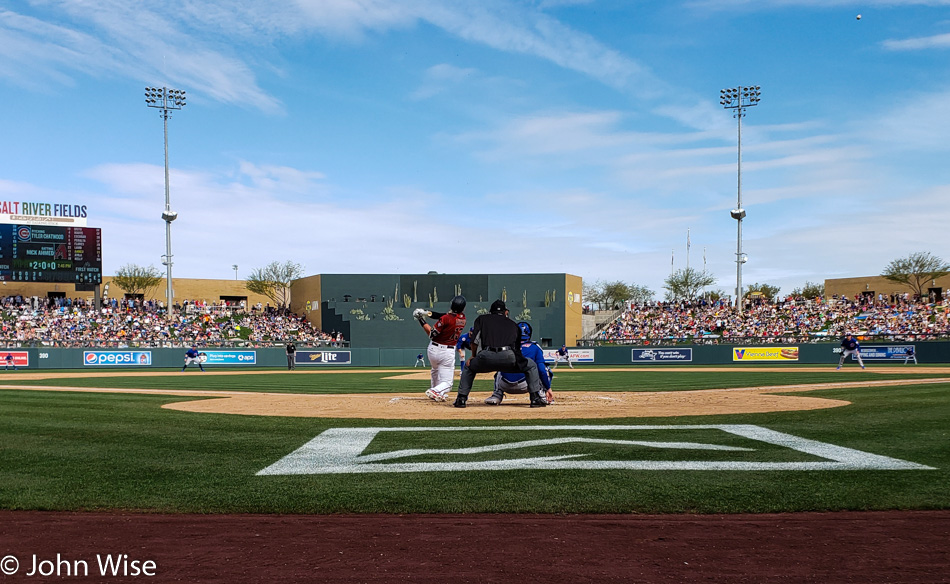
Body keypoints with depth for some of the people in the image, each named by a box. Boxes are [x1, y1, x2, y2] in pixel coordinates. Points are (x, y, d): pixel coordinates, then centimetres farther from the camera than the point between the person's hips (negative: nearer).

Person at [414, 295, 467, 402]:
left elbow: (431, 334, -13)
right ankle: (435, 392, -23)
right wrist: (428, 313, 0)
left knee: (435, 370, 32)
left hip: (433, 349, -1)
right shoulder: (462, 318, -2)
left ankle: (435, 389, 40)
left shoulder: (446, 319, -19)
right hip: (448, 353, 1)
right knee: (447, 382, 4)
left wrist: (421, 320, -7)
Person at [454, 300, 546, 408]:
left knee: (469, 366, 33)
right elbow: (517, 347, 29)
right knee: (531, 366, 27)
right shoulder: (513, 324, 30)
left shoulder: (482, 319, 26)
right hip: (508, 357, 0)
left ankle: (461, 399, 22)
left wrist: (473, 356, 27)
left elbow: (475, 340, 11)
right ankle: (536, 398, 14)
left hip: (486, 356, 0)